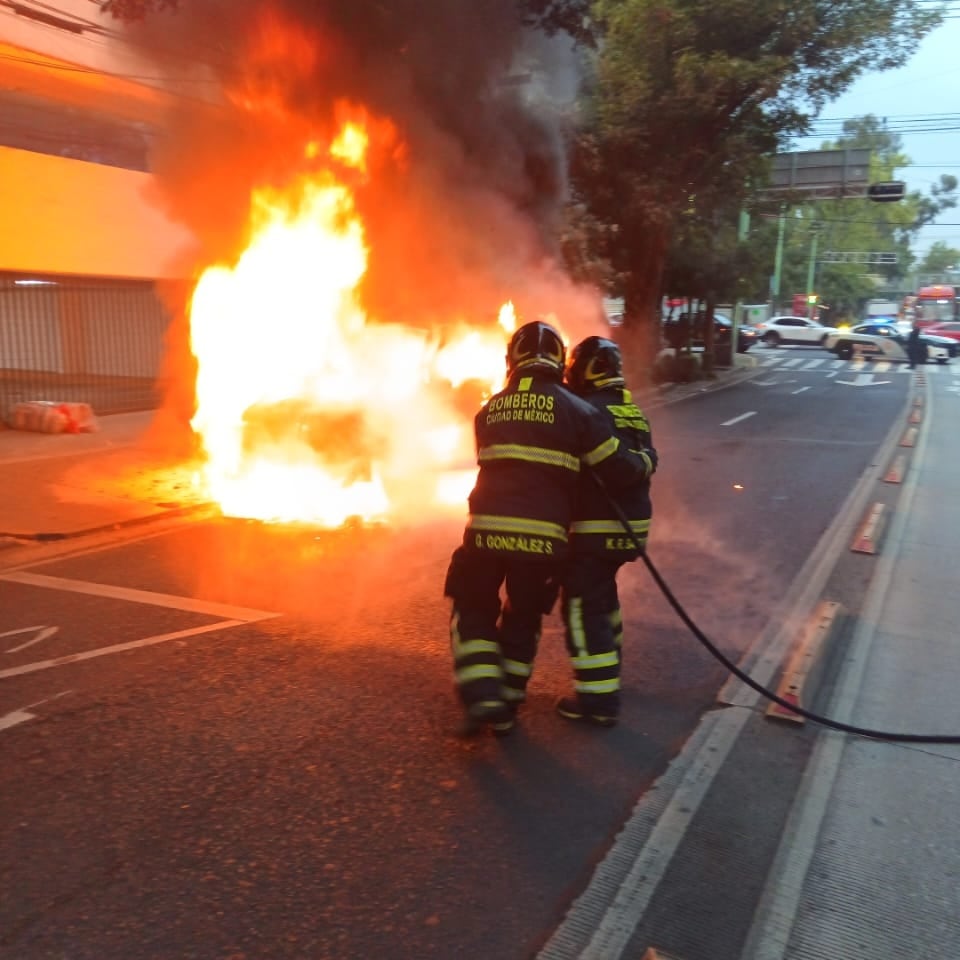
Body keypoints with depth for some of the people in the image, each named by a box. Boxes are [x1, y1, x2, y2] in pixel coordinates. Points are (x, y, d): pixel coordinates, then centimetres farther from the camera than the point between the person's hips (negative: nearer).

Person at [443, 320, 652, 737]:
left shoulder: (488, 411, 11)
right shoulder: (577, 410, 1)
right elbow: (620, 471, 0)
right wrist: (644, 463, 22)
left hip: (487, 530, 1)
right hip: (542, 536, -1)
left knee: (473, 610, 19)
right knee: (523, 620, 20)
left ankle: (482, 696, 4)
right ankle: (506, 706, 27)